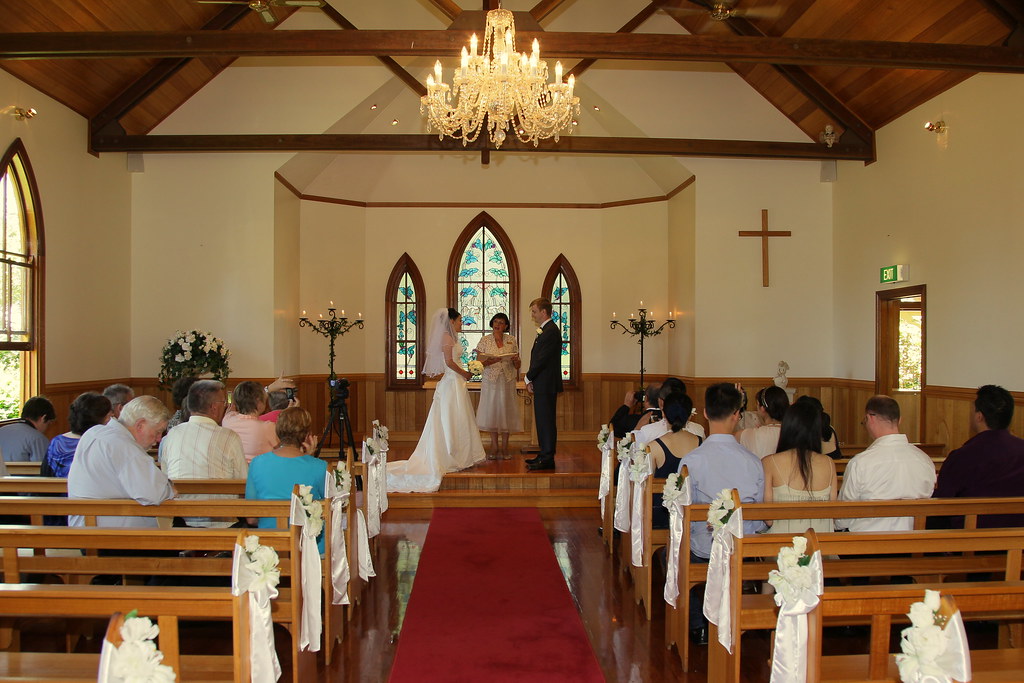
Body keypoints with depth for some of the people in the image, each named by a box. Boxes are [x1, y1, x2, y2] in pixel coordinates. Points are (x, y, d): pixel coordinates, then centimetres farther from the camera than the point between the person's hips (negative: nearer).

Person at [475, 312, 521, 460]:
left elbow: (517, 366, 10)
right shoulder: (485, 340, 4)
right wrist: (490, 361, -18)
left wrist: (515, 360, -12)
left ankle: (504, 447, 10)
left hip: (507, 381, 1)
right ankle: (494, 446, 11)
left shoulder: (512, 340, 7)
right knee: (491, 411, 1)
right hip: (490, 381, -1)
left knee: (506, 411, 1)